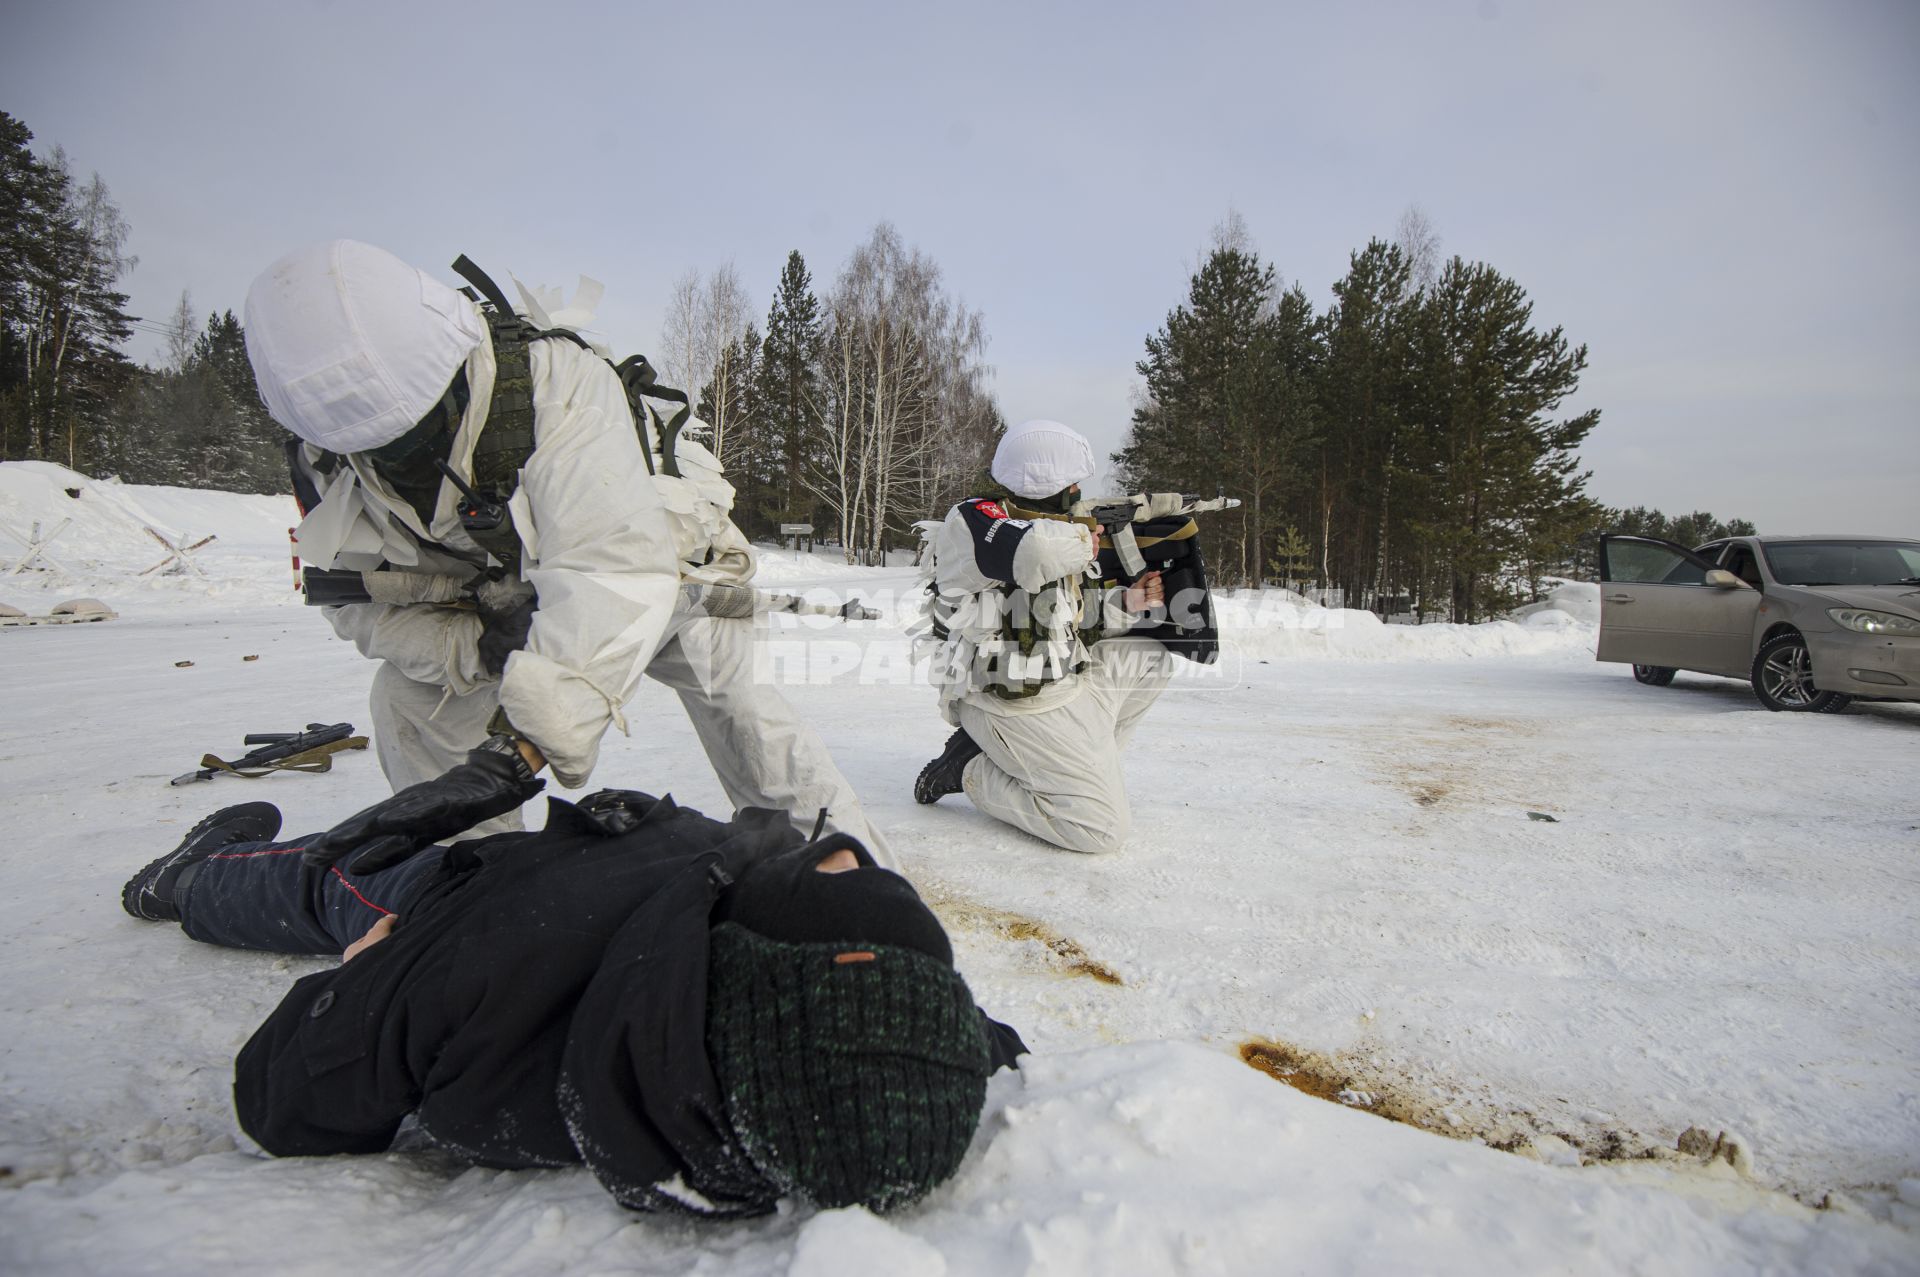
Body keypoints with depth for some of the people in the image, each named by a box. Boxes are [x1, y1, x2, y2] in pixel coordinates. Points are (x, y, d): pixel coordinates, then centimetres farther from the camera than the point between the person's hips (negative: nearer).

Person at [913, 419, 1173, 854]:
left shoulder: (1055, 532, 12)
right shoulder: (972, 520, -16)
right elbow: (1036, 550, -37)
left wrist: (1126, 602, 8)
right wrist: (1084, 535, -15)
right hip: (1017, 702, -10)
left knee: (1152, 662, 21)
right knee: (1103, 829, -9)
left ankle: (1077, 760, 12)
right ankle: (973, 769, 2)